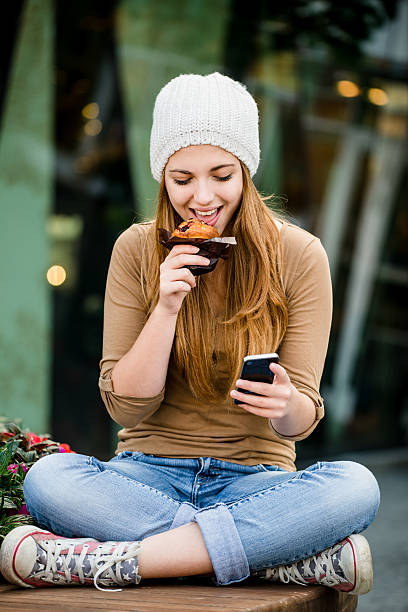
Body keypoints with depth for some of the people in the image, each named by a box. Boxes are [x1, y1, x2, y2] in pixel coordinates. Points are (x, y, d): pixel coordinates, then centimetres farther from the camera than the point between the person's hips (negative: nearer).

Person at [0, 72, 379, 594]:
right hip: (150, 473, 1)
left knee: (355, 487, -32)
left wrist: (285, 404, -27)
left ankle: (116, 561, -30)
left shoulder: (298, 256, -2)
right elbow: (125, 408, -2)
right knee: (47, 479, -31)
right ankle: (292, 561, -29)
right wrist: (166, 307, -16)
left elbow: (301, 422, -3)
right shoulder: (137, 251, 0)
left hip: (254, 476, -1)